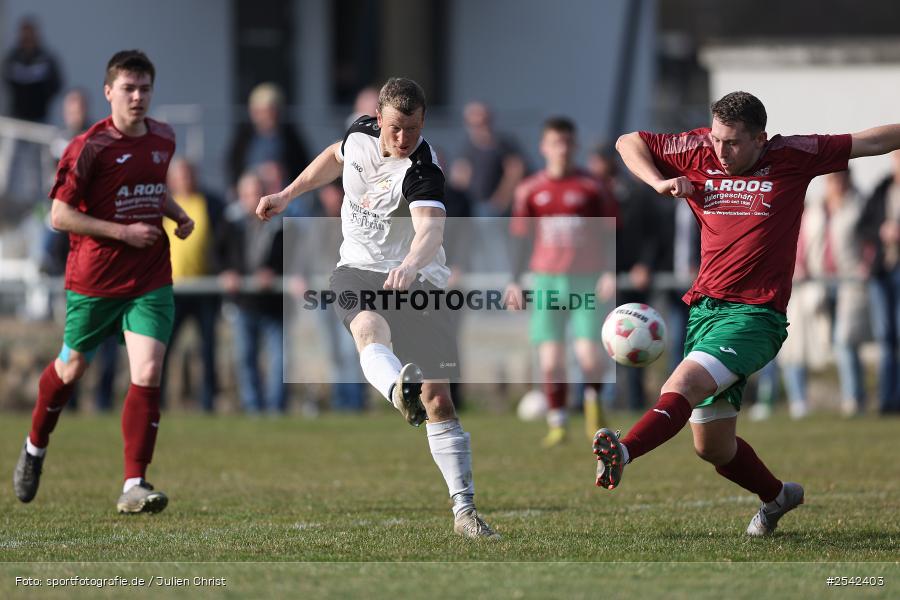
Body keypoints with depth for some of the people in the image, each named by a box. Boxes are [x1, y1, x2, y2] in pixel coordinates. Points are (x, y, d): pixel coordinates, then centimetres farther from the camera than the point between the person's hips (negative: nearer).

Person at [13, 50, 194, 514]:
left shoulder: (163, 139, 6)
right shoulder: (89, 147, -13)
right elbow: (60, 216, -15)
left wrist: (179, 215, 8)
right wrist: (123, 232, -19)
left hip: (150, 280, 3)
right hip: (93, 280, -3)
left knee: (147, 375, -13)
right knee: (71, 369, 14)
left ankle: (134, 485, -11)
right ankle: (35, 449, 42)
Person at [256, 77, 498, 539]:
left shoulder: (423, 172, -22)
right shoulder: (360, 134, -4)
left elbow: (431, 229, -41)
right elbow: (335, 157, 22)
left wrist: (410, 266, -61)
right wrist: (287, 194, 24)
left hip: (415, 280, -3)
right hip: (359, 268, 3)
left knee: (439, 399, -9)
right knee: (370, 329, -35)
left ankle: (464, 510, -3)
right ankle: (401, 391, -67)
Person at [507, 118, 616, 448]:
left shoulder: (590, 186, 1)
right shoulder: (530, 190, 6)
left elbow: (610, 232, 4)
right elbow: (521, 238, 12)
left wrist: (610, 273, -9)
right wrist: (514, 281, 5)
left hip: (586, 281, -1)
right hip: (547, 280, 1)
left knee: (588, 356, -9)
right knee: (550, 358, -6)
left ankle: (593, 400, 22)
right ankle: (557, 423, 7)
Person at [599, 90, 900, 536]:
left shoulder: (790, 157, 0)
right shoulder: (697, 152, 7)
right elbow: (628, 143, 18)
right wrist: (659, 183, 1)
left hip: (753, 313, -5)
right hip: (703, 309, 5)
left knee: (683, 386, -30)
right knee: (712, 447, 12)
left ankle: (621, 453, -52)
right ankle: (777, 496, 37)